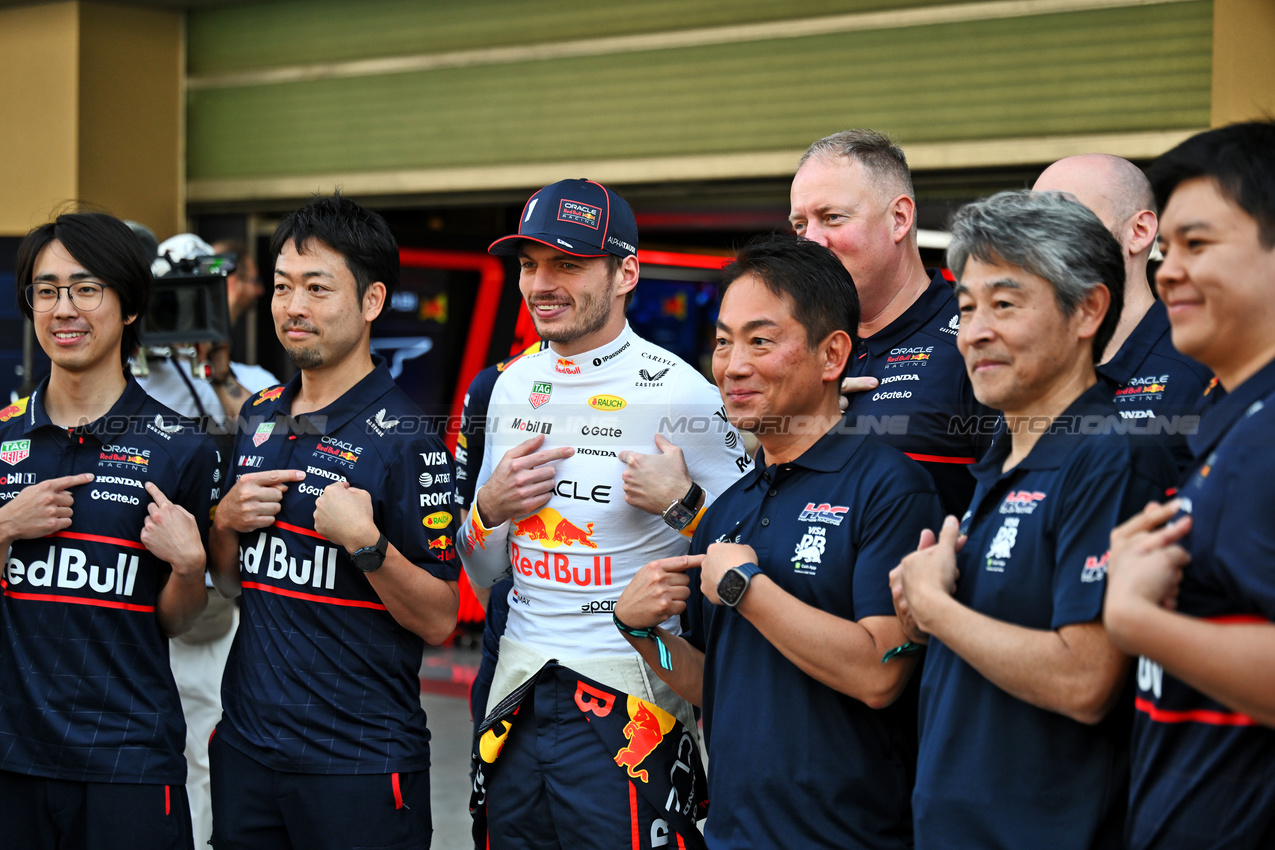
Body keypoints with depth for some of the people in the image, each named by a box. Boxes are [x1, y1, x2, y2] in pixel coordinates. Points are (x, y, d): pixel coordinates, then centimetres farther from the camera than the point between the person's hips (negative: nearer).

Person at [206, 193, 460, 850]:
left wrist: (365, 542, -25)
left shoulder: (407, 438, -12)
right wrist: (226, 520, -1)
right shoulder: (260, 416, 9)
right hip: (245, 744, 6)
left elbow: (439, 621, -12)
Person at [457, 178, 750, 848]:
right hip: (517, 702, 6)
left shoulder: (679, 394, -11)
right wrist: (490, 508, -3)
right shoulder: (514, 385, 8)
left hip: (626, 707, -6)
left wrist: (680, 504, -20)